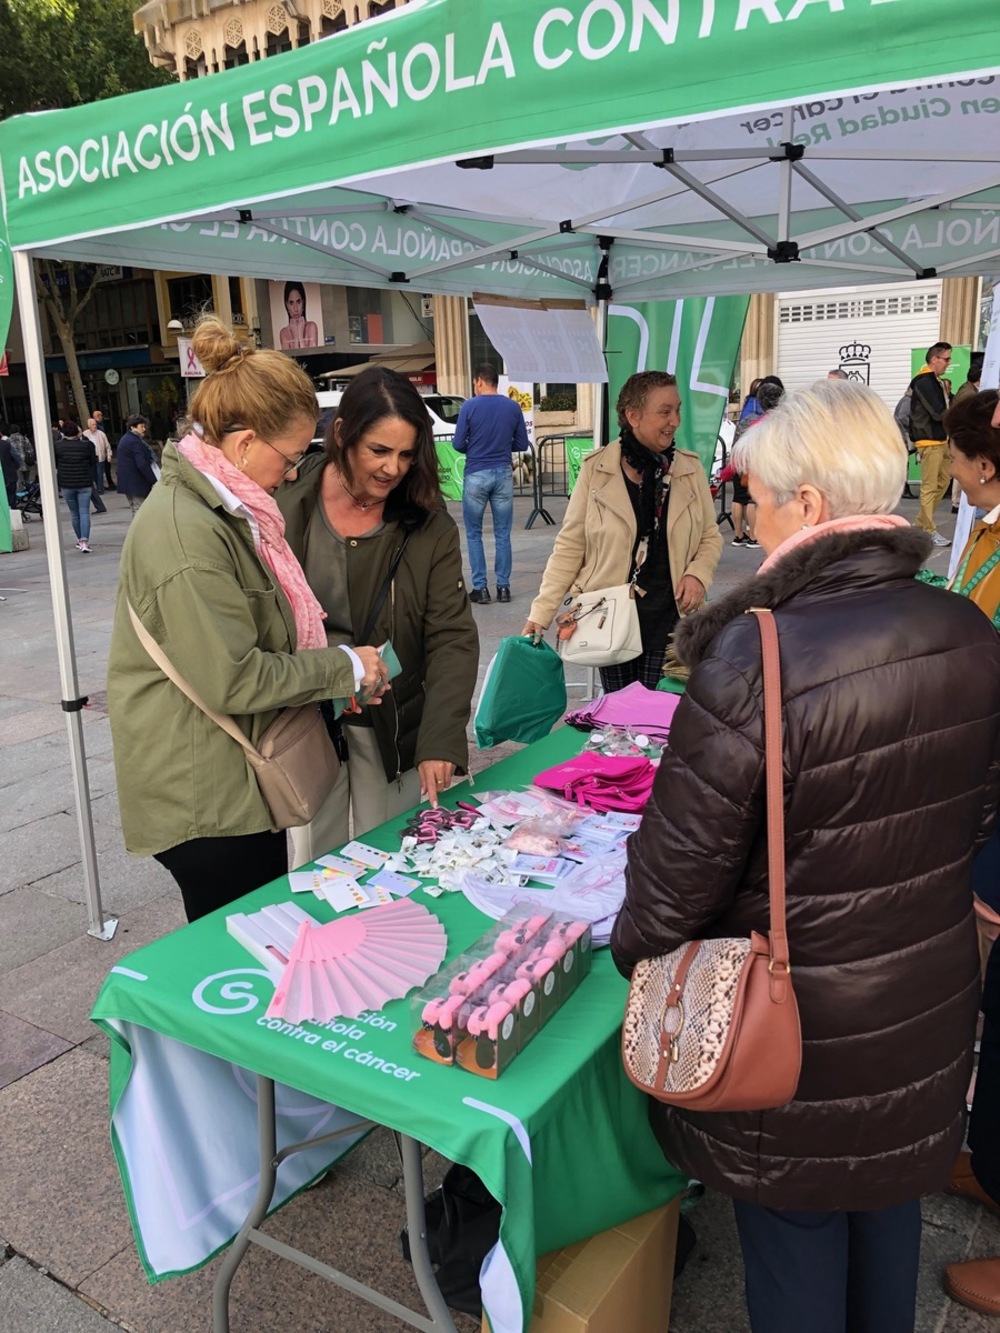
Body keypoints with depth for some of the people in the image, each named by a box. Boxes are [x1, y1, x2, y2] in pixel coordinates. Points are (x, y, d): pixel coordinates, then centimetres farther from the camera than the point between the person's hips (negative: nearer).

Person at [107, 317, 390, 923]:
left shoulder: (227, 509, 9)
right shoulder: (185, 531, -23)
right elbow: (234, 679, -23)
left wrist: (336, 670, 2)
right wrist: (345, 667, -12)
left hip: (243, 776, 9)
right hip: (204, 797, -9)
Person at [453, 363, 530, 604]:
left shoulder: (470, 406, -7)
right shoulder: (513, 407, 2)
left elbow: (458, 444, -6)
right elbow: (522, 444, 7)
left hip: (476, 475, -3)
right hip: (503, 474, 3)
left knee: (474, 534, 8)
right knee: (503, 534, 9)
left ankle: (480, 588, 5)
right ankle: (503, 587, 10)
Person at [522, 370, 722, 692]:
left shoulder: (690, 468, 1)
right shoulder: (596, 469, -5)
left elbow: (711, 536, 12)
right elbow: (569, 547, -2)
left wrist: (698, 574, -9)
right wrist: (541, 612, -9)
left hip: (670, 617, 1)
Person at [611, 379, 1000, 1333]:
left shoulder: (753, 663, -30)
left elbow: (682, 861, -22)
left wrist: (635, 949, -1)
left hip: (799, 1040, -6)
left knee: (796, 1254, 19)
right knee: (888, 1219, 30)